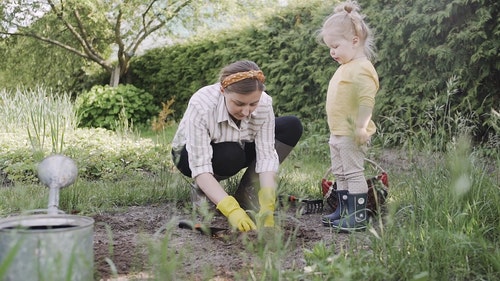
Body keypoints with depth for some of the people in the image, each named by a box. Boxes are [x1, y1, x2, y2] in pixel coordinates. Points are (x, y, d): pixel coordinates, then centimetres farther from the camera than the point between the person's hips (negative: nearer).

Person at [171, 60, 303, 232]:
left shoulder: (264, 103, -27)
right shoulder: (201, 106, -37)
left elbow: (266, 156, -28)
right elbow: (200, 167, -40)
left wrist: (267, 207, -41)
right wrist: (231, 210, -51)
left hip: (239, 149, 4)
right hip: (190, 154, -4)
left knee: (292, 127, -17)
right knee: (231, 154, -39)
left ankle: (246, 194, -11)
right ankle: (201, 190, -7)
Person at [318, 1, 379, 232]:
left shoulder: (361, 69, -17)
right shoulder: (345, 68, 16)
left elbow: (367, 99, -25)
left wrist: (361, 126, -30)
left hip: (351, 134, -11)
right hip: (338, 133, 11)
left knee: (354, 173, -5)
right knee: (339, 174, 16)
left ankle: (358, 217, 1)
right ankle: (343, 211, 26)